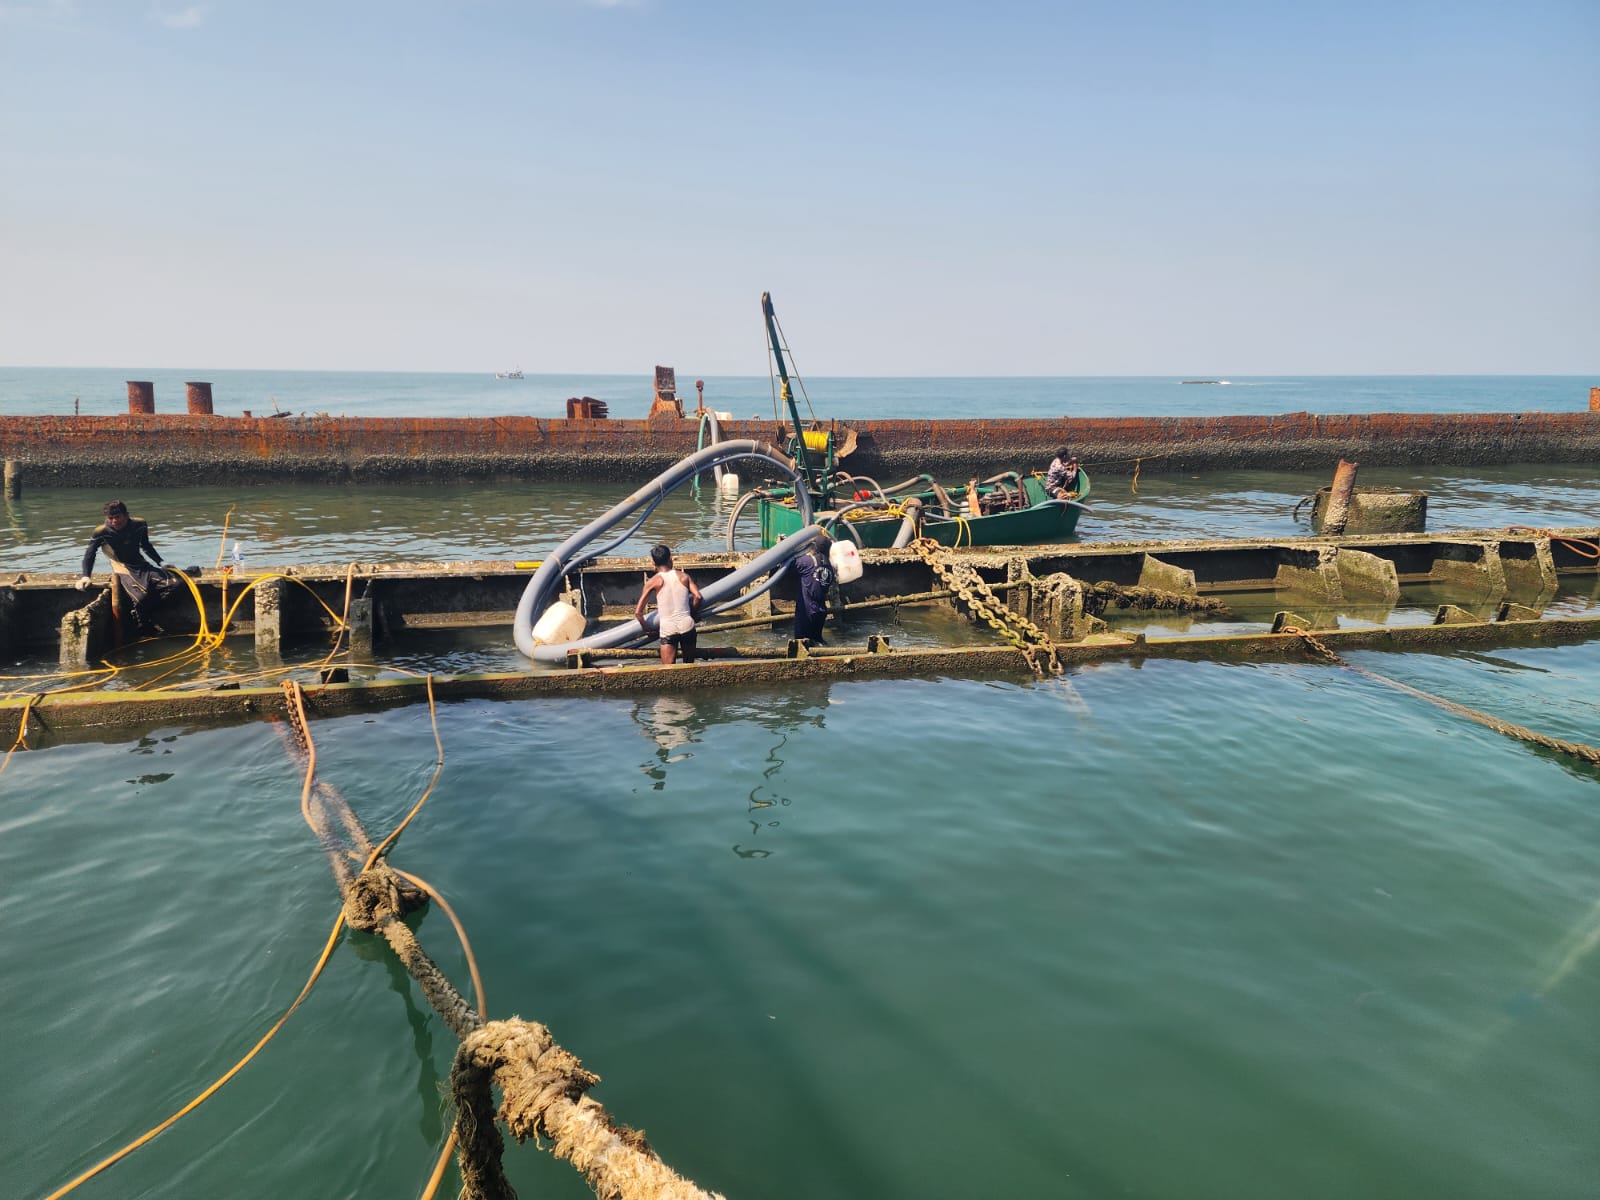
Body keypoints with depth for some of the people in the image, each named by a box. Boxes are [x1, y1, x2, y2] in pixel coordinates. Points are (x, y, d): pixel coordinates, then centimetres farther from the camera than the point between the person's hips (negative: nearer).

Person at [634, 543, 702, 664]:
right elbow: (697, 596, -4)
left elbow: (638, 612, -2)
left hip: (668, 629, -2)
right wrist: (691, 613, 13)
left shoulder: (653, 581, 0)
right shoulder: (683, 576, 6)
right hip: (687, 625, 2)